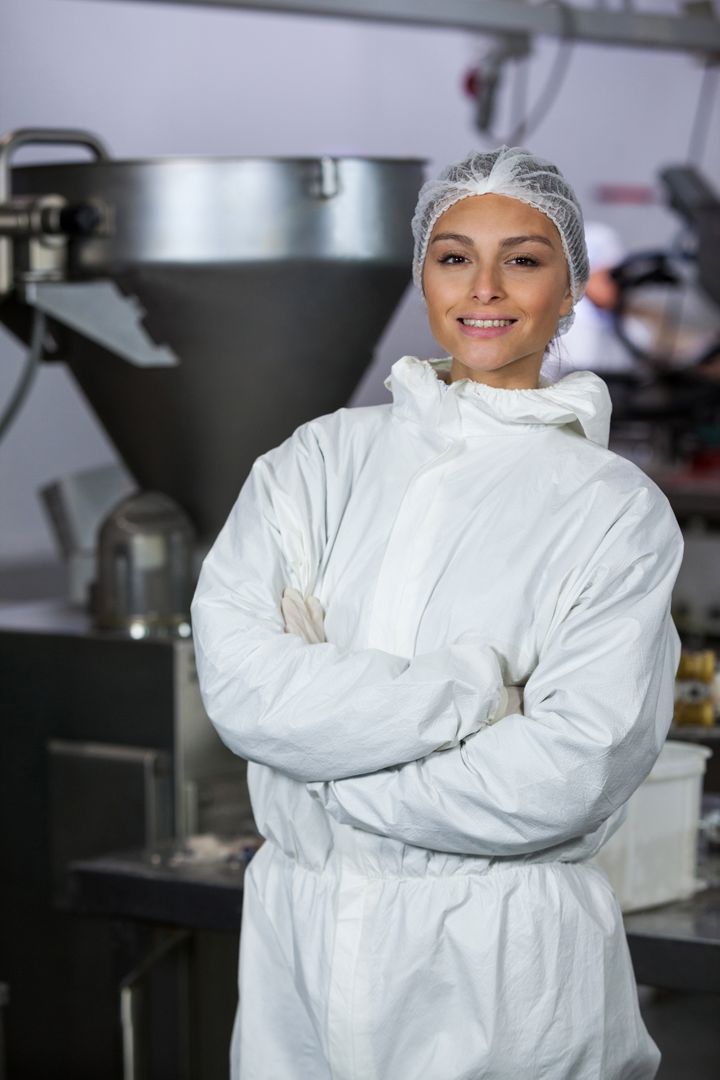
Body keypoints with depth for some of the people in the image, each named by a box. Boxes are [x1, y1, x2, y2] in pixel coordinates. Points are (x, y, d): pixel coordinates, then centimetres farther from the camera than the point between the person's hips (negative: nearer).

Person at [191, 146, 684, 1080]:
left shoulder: (617, 510, -5)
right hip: (296, 936, 3)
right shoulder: (320, 460, 3)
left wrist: (321, 776, -11)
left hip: (503, 965, -2)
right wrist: (468, 693, -17)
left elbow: (568, 776, -15)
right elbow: (234, 679, -11)